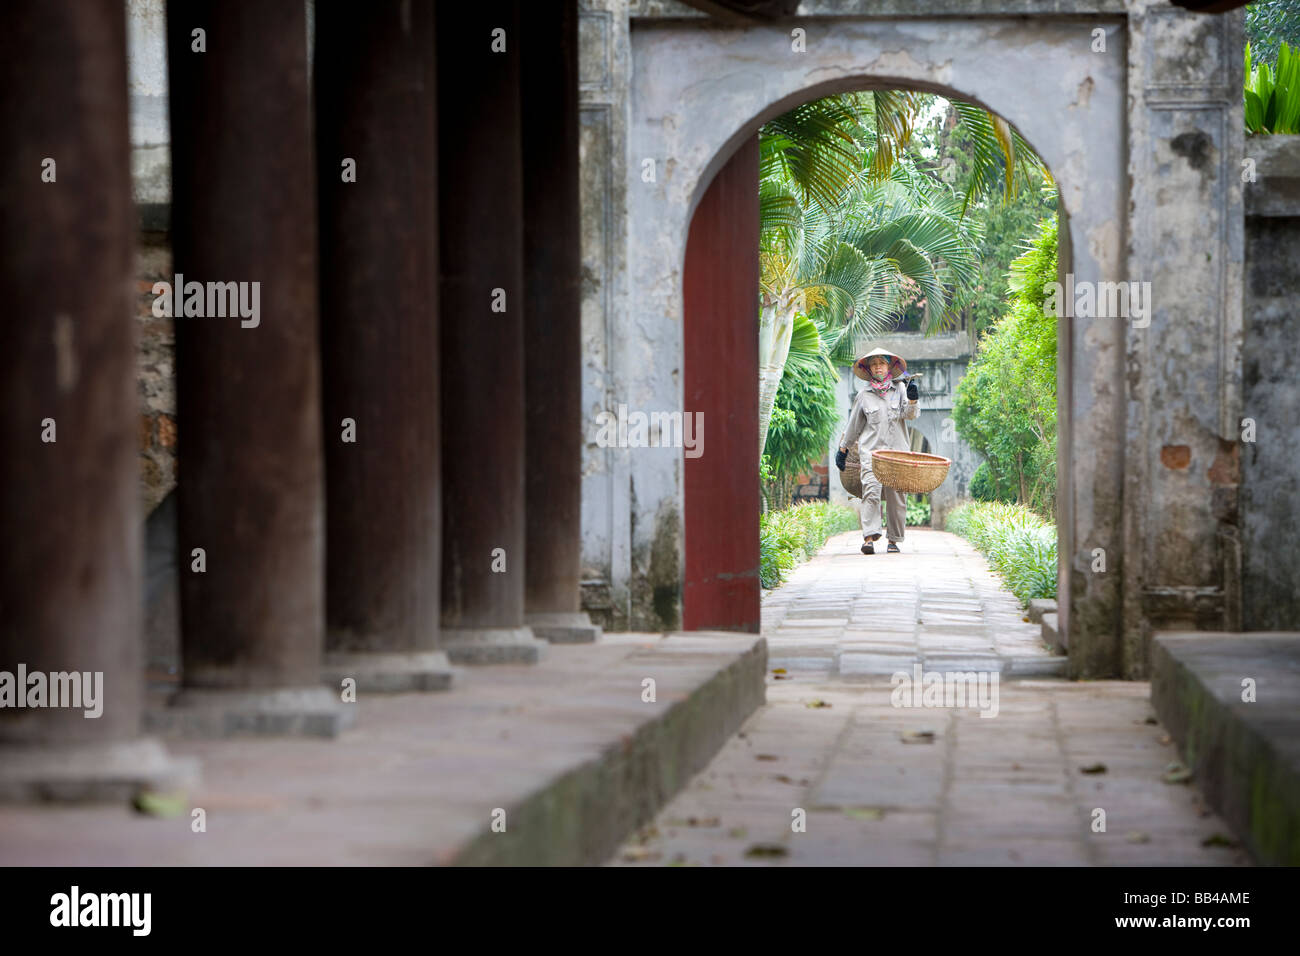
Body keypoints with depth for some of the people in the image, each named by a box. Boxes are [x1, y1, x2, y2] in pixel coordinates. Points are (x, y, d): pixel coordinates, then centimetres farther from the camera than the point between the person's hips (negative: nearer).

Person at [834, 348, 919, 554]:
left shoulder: (900, 389, 10)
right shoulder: (864, 395, 10)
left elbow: (910, 415, 0)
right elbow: (854, 424, 19)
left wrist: (912, 401, -21)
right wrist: (843, 449, 21)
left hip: (897, 449, 1)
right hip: (871, 449, -1)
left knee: (897, 495, 0)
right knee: (871, 491, -16)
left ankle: (894, 540, 8)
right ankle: (869, 537, -23)